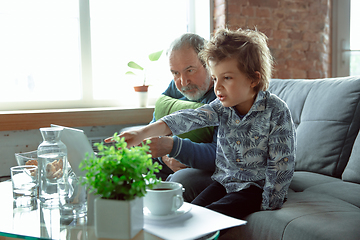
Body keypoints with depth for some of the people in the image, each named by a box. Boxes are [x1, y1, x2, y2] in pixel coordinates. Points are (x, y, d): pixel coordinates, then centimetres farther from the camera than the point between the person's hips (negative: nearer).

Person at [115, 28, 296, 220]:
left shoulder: (276, 112, -16)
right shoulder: (221, 107, -5)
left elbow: (280, 164, -13)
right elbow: (190, 119, -19)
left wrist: (268, 205, -15)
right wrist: (143, 133, -32)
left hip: (255, 186, -5)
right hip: (224, 181, 5)